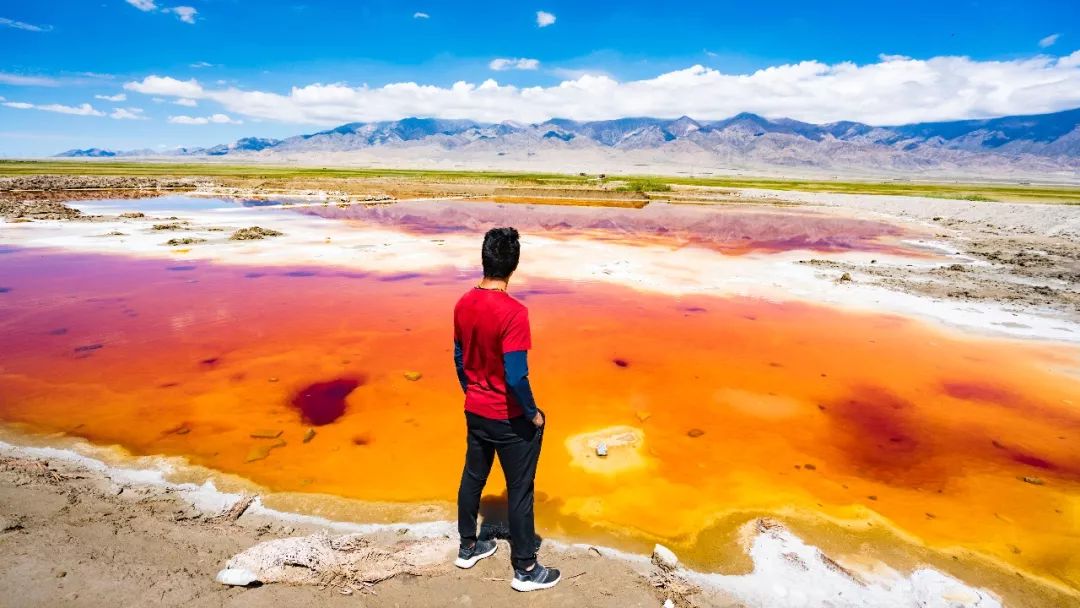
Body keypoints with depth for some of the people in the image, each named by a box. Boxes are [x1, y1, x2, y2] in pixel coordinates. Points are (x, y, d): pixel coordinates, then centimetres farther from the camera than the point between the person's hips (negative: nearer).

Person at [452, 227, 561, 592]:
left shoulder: (463, 304, -4)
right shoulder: (513, 312, -27)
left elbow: (459, 360, 6)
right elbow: (516, 377, -26)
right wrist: (533, 413, -10)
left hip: (474, 412, 7)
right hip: (509, 418, -7)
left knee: (473, 477, 22)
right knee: (520, 490, 9)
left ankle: (468, 547, 42)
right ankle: (525, 569, 26)